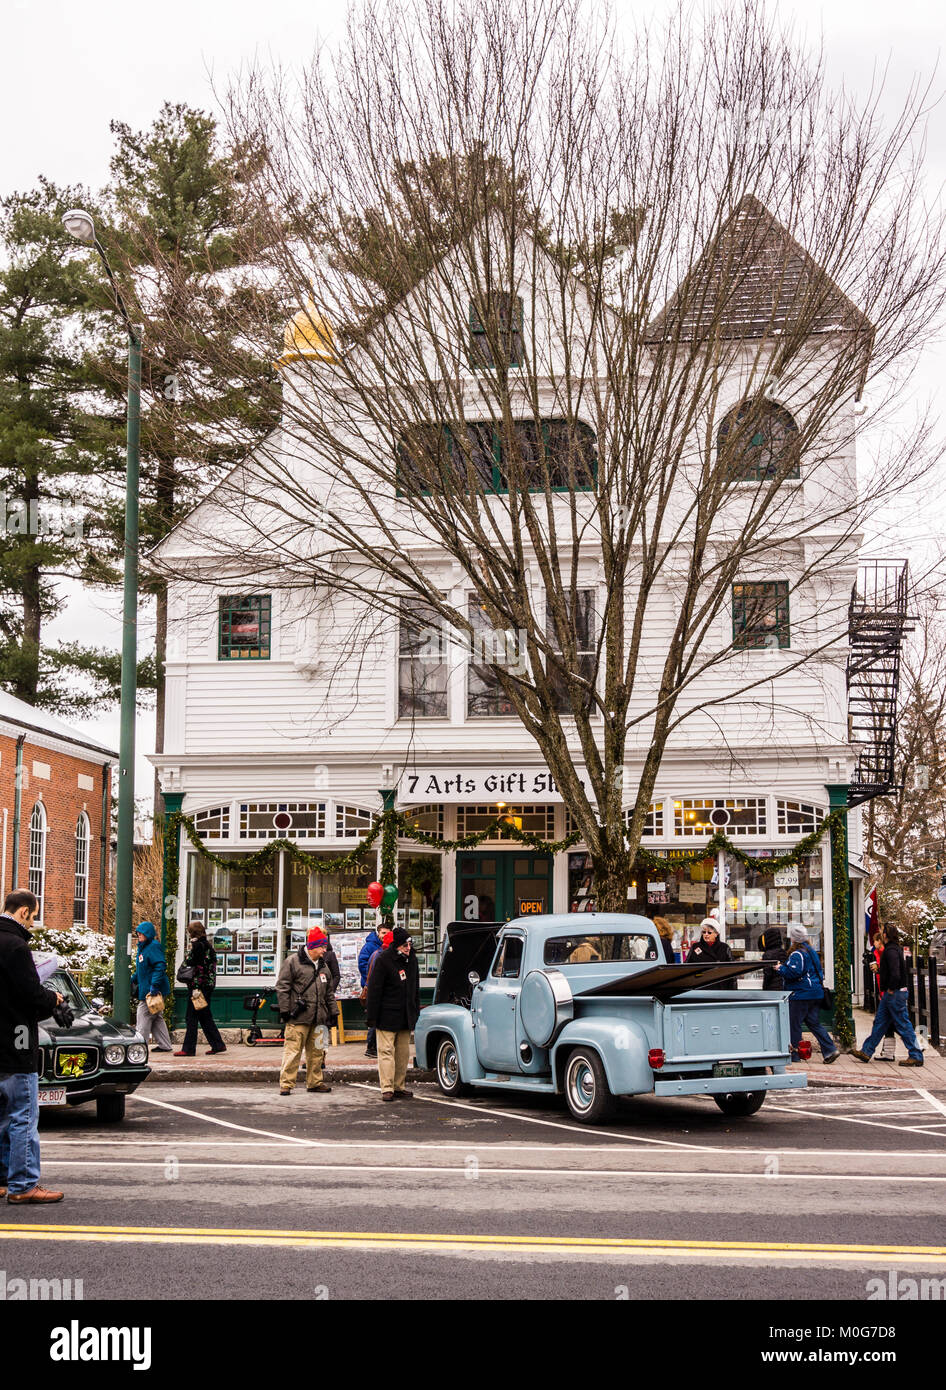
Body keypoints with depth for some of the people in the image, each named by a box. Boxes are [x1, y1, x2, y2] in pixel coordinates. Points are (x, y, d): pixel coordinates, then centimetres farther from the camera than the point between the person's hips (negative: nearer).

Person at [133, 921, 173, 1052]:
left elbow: (160, 966, -24)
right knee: (156, 1018, 12)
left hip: (153, 990, -10)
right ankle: (165, 1045, 17)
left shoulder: (153, 947, -15)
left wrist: (154, 985, -28)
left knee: (144, 1016, -5)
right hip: (146, 989, 10)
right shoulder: (143, 947, 16)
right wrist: (134, 979, 19)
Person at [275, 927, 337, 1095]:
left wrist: (333, 1012, 20)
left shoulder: (323, 965, 18)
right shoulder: (293, 962, -3)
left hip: (318, 1017, 7)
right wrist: (284, 1010, -9)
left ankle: (315, 1082, 22)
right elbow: (282, 987, -5)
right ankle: (286, 1084, -2)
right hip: (298, 1018, -7)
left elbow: (329, 992, 25)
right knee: (293, 1050, -7)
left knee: (317, 1051, 11)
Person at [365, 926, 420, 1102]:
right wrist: (372, 1016, -14)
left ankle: (400, 1087, 15)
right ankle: (387, 1089, -6)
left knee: (403, 1053, 8)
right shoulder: (383, 960, -11)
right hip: (387, 1016, -6)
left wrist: (416, 1011, 17)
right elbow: (374, 990, -11)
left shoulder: (411, 960, 10)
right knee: (386, 1051, -6)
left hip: (406, 1018, 6)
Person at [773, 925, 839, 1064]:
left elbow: (794, 972, -24)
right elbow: (819, 971, 24)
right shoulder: (811, 952, 17)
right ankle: (830, 1050, 0)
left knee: (794, 1024, 0)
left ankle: (794, 1054, 4)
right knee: (814, 1023, 10)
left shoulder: (797, 954, -14)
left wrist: (780, 969, -10)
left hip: (801, 994, -9)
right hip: (816, 993, 9)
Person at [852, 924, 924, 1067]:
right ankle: (866, 1052, 19)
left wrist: (891, 990, -17)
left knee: (903, 1025, -4)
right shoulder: (894, 948, 13)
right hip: (890, 993, 10)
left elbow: (895, 974, -28)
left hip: (894, 994, -10)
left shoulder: (891, 951, -19)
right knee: (879, 1022, 13)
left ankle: (916, 1056, 2)